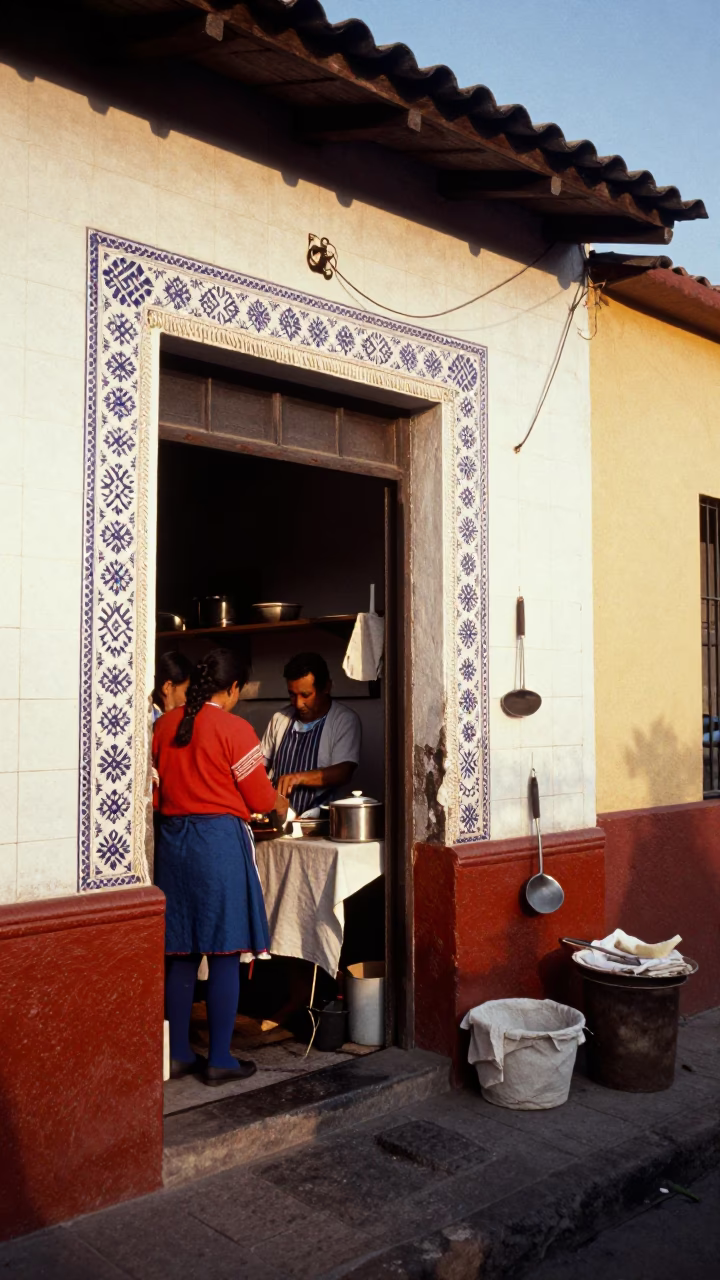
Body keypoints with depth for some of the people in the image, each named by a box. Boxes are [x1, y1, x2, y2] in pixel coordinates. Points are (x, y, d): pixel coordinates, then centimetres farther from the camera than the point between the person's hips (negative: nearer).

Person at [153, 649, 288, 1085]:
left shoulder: (165, 725, 6)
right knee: (225, 955, 3)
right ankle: (220, 1060, 10)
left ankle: (178, 1054, 22)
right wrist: (280, 804, 16)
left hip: (173, 840, 6)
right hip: (220, 840, -6)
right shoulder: (234, 729, -10)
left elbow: (156, 792, 12)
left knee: (182, 955, 13)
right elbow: (259, 797, -4)